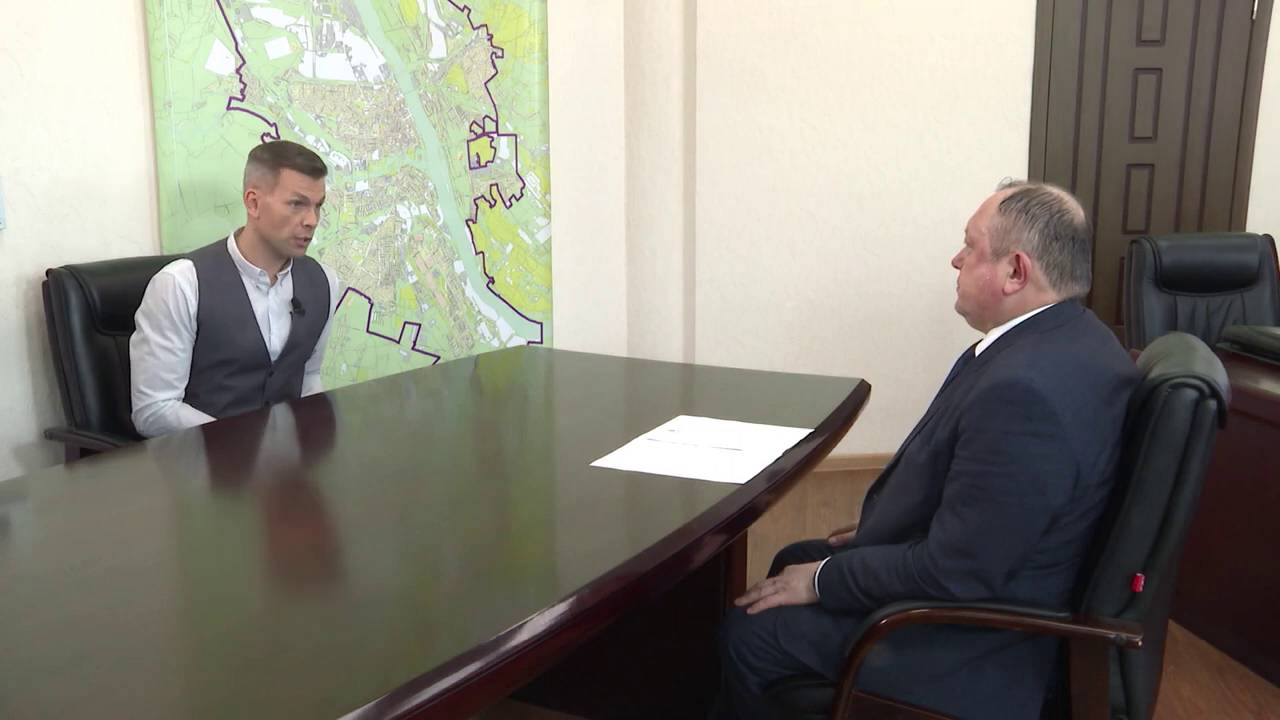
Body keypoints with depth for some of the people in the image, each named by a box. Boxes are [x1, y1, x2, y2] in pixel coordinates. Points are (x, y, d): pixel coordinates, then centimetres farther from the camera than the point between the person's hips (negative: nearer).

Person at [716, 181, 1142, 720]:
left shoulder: (1027, 388, -33)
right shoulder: (1062, 336, -1)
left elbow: (955, 574, -29)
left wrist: (823, 581, -17)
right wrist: (886, 523, 8)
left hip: (975, 641, -10)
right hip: (980, 574, 10)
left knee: (746, 631, -4)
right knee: (795, 560, 21)